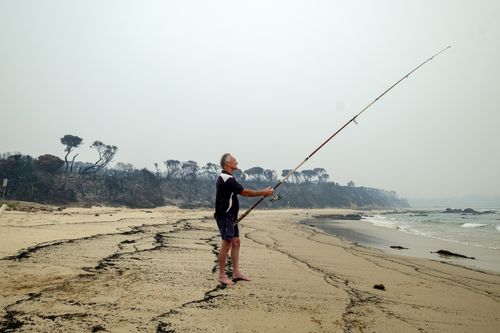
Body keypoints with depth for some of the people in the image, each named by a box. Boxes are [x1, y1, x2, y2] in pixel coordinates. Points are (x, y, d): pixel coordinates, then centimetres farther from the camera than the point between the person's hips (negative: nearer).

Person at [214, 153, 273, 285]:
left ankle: (236, 272, 18)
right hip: (225, 216, -10)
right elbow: (244, 192, -19)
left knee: (236, 242, 11)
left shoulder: (224, 178, 15)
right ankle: (222, 275, 4)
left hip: (231, 216, 10)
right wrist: (264, 192, -11)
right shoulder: (227, 179, -18)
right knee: (226, 245, -6)